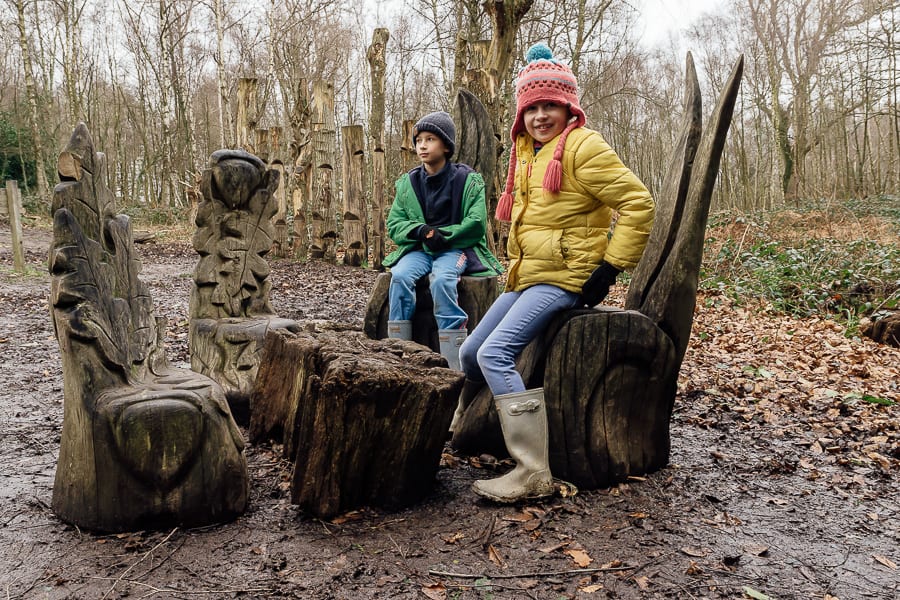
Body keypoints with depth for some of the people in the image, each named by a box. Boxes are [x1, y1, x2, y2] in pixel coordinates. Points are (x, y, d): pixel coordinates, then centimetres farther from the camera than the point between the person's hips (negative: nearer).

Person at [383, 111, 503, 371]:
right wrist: (421, 230, -14)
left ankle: (453, 367, -31)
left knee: (441, 279, -35)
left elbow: (476, 224, -7)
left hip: (458, 248, -3)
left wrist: (441, 234, -14)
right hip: (418, 249, 4)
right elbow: (394, 224, 6)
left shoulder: (468, 180, -1)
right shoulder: (407, 182, 10)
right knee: (400, 276, -28)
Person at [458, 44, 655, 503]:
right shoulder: (527, 152, 15)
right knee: (469, 353, 12)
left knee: (495, 354, -23)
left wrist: (610, 267, -17)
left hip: (562, 279, -9)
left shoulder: (582, 147, -11)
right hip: (526, 277, 9)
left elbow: (638, 203, -15)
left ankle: (533, 472, -21)